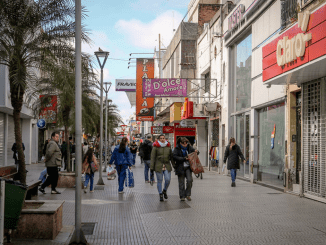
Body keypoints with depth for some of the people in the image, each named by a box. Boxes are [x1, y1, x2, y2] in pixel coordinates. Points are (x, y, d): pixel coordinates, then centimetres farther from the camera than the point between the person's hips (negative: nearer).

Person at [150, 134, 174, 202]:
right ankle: (160, 195, 12)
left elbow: (171, 156, 15)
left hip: (167, 166, 2)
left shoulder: (168, 146, 9)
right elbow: (152, 157, -1)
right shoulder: (155, 147, 0)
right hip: (158, 166, -2)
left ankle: (164, 191, 20)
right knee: (159, 181, 0)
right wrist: (152, 167, -6)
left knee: (168, 180, -7)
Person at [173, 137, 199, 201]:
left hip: (188, 167, 2)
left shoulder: (189, 147, 7)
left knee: (189, 180, -11)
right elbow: (175, 157, -16)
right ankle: (182, 196, 13)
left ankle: (188, 194, 5)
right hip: (180, 168, -2)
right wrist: (184, 158, -21)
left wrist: (196, 151, -7)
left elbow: (194, 151, 19)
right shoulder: (177, 149, -4)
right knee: (181, 182, 3)